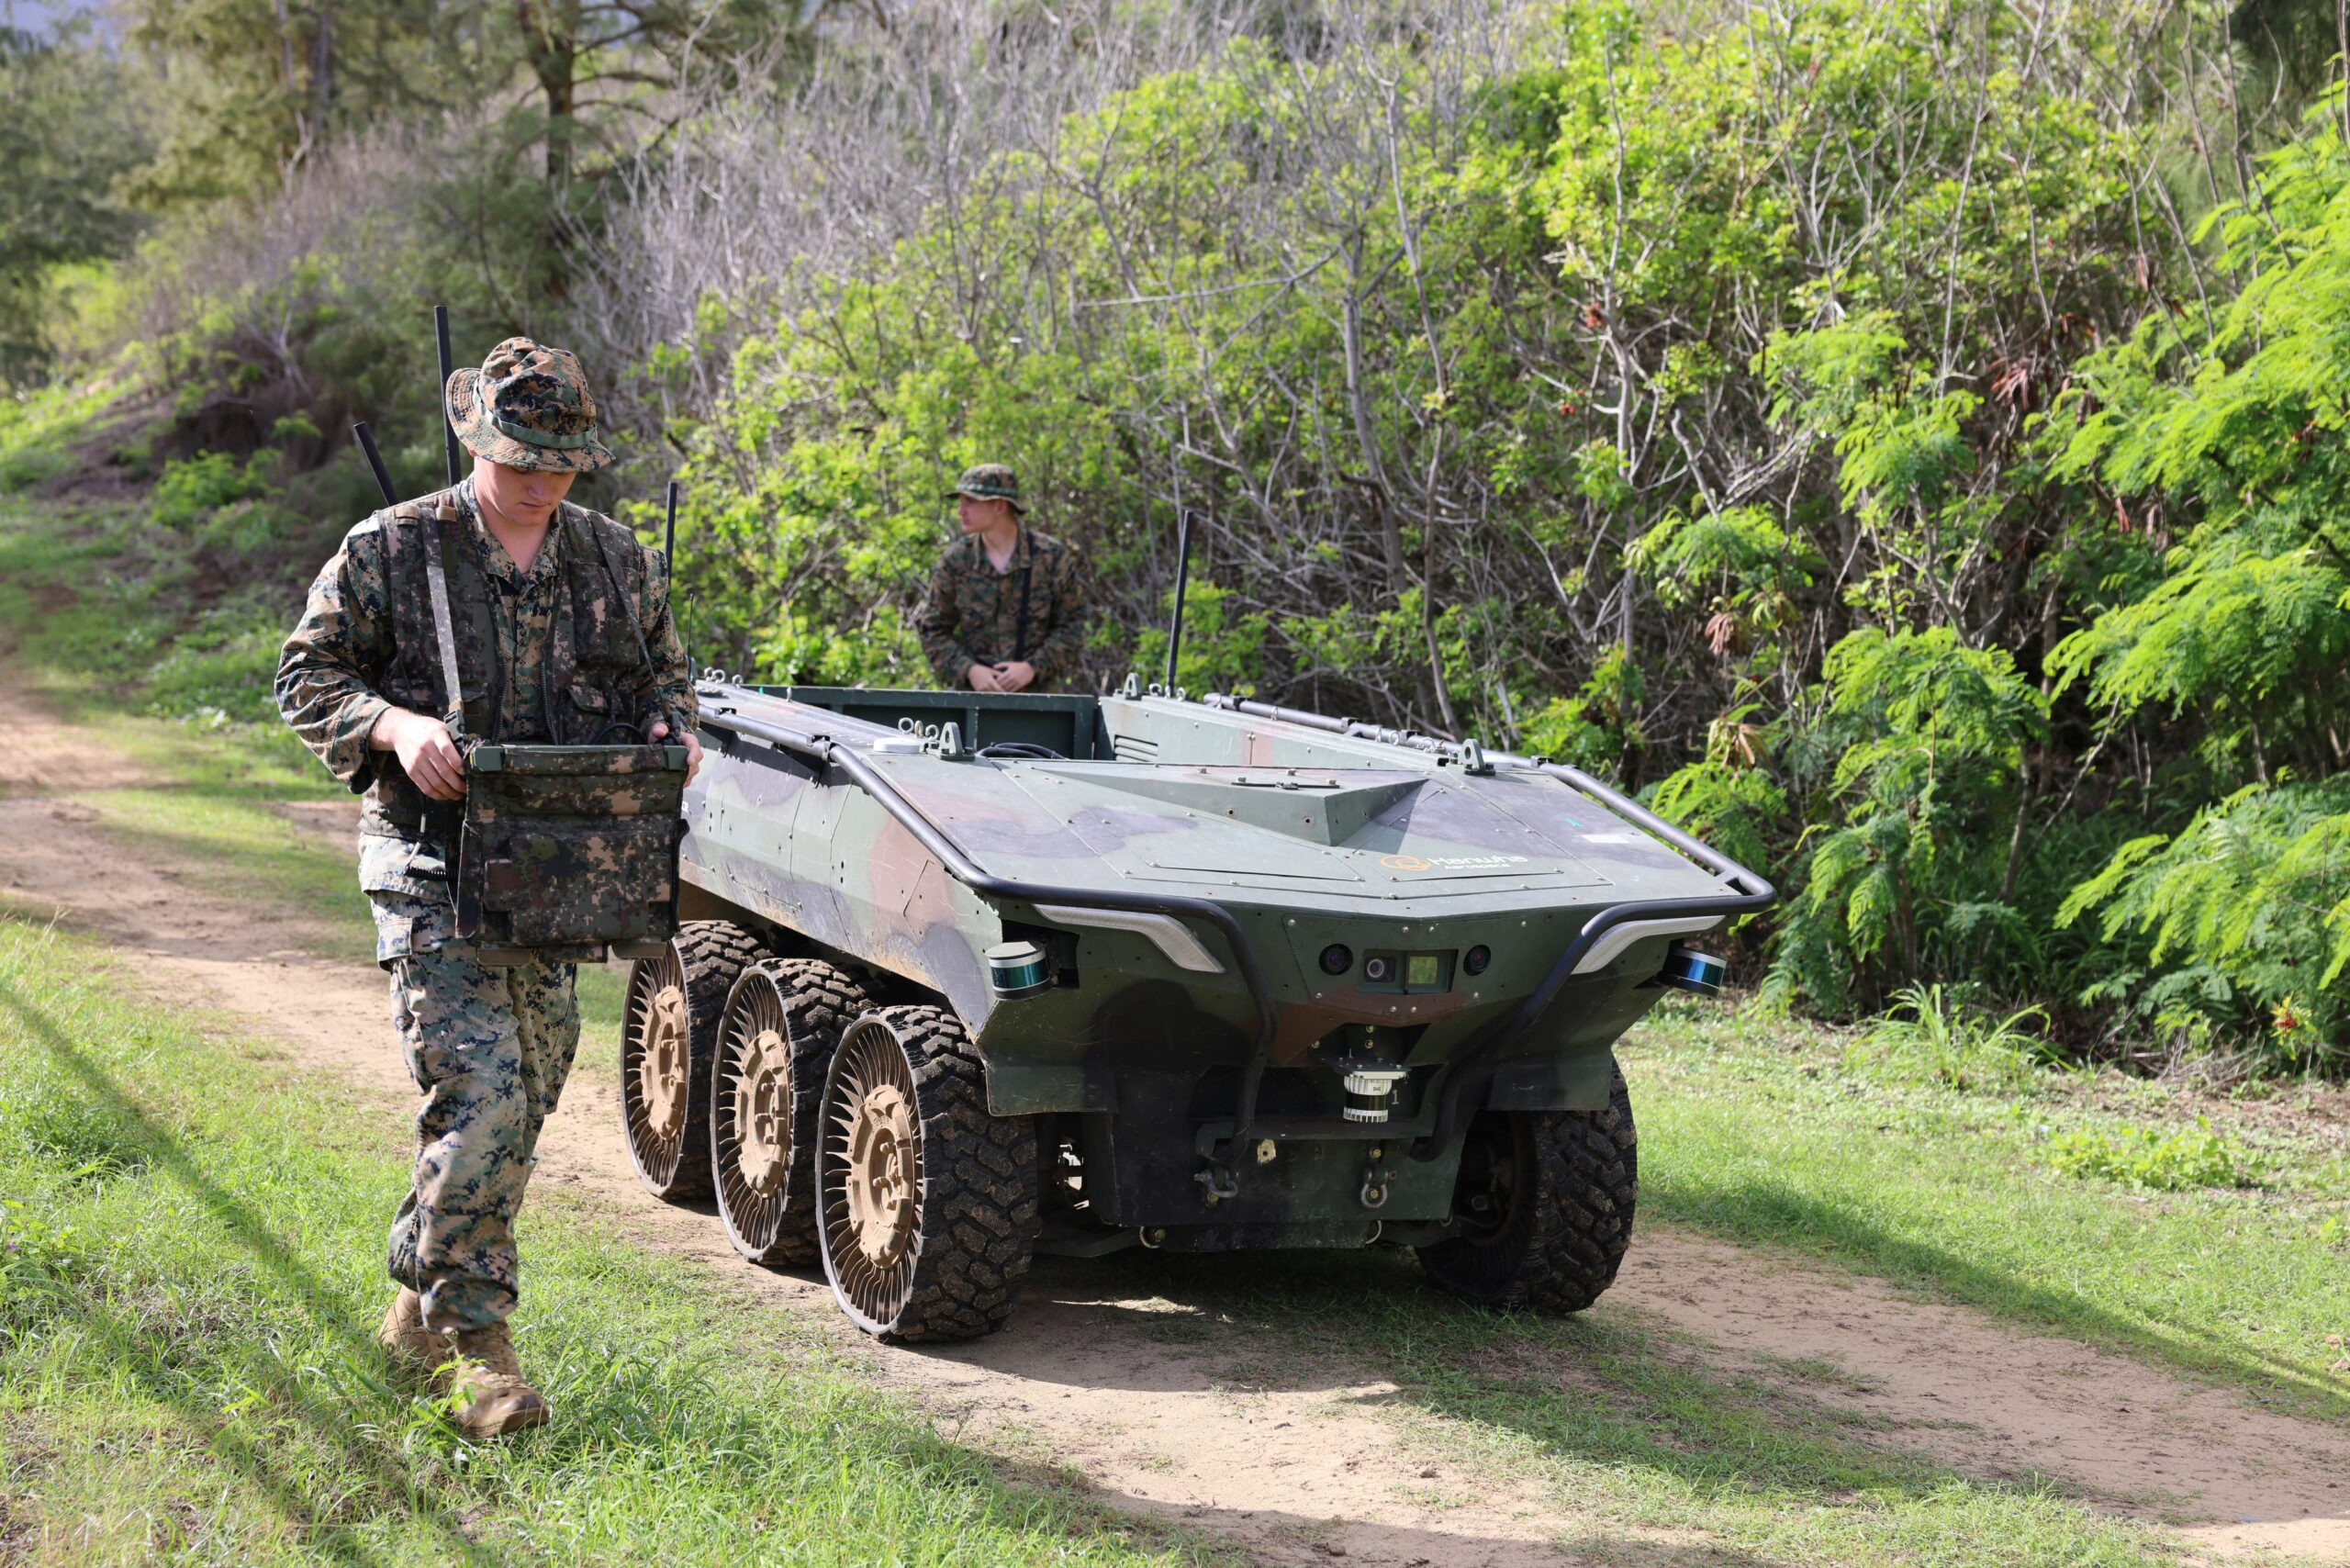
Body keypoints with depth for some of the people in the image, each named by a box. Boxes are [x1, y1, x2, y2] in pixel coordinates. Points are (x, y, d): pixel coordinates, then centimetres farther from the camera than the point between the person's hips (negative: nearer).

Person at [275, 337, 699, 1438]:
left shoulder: (618, 563, 8)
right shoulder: (390, 552, -4)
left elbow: (665, 670, 21)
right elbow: (306, 677, 0)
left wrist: (670, 730, -2)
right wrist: (393, 726, -19)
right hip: (433, 870, -5)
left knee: (520, 1101, 10)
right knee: (482, 1091, -17)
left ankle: (421, 1301, 29)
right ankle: (471, 1336, -6)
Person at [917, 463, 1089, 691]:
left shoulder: (1052, 557, -2)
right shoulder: (955, 560, 2)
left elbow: (1071, 627, 2)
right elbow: (934, 632, 6)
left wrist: (1033, 668, -11)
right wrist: (969, 670, -10)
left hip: (1035, 695, -1)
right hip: (972, 696, 1)